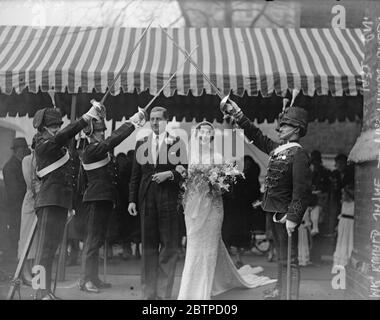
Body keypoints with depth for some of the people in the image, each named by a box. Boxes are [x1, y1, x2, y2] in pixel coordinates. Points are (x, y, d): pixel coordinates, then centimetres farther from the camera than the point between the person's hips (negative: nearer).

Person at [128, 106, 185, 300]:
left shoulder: (176, 142, 3)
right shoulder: (141, 143, 13)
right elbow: (135, 175, 12)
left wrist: (169, 174, -15)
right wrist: (132, 199, 6)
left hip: (169, 199, -3)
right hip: (147, 200, 3)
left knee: (169, 246, -2)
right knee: (148, 247, 8)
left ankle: (164, 293, 4)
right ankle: (148, 293, 15)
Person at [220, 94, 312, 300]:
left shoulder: (299, 154, -16)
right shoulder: (277, 149, 9)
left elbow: (302, 191, -20)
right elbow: (256, 136, 22)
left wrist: (292, 218, -23)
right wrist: (237, 114, 18)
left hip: (286, 215, -9)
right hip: (273, 212, 9)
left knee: (290, 259, -2)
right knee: (280, 255, 20)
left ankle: (293, 296, 4)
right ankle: (280, 291, 33)